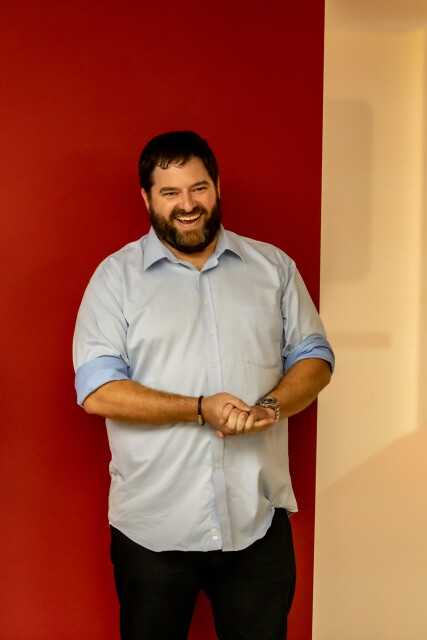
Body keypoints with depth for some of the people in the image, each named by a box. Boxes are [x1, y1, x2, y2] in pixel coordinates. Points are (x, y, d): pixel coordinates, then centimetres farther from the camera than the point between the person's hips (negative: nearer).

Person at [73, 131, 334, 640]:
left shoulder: (273, 266, 7)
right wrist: (200, 409, -20)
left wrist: (270, 406, -13)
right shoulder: (116, 276, -2)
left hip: (258, 521, 2)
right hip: (152, 528, -1)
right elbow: (97, 391, -10)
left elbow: (314, 357, 8)